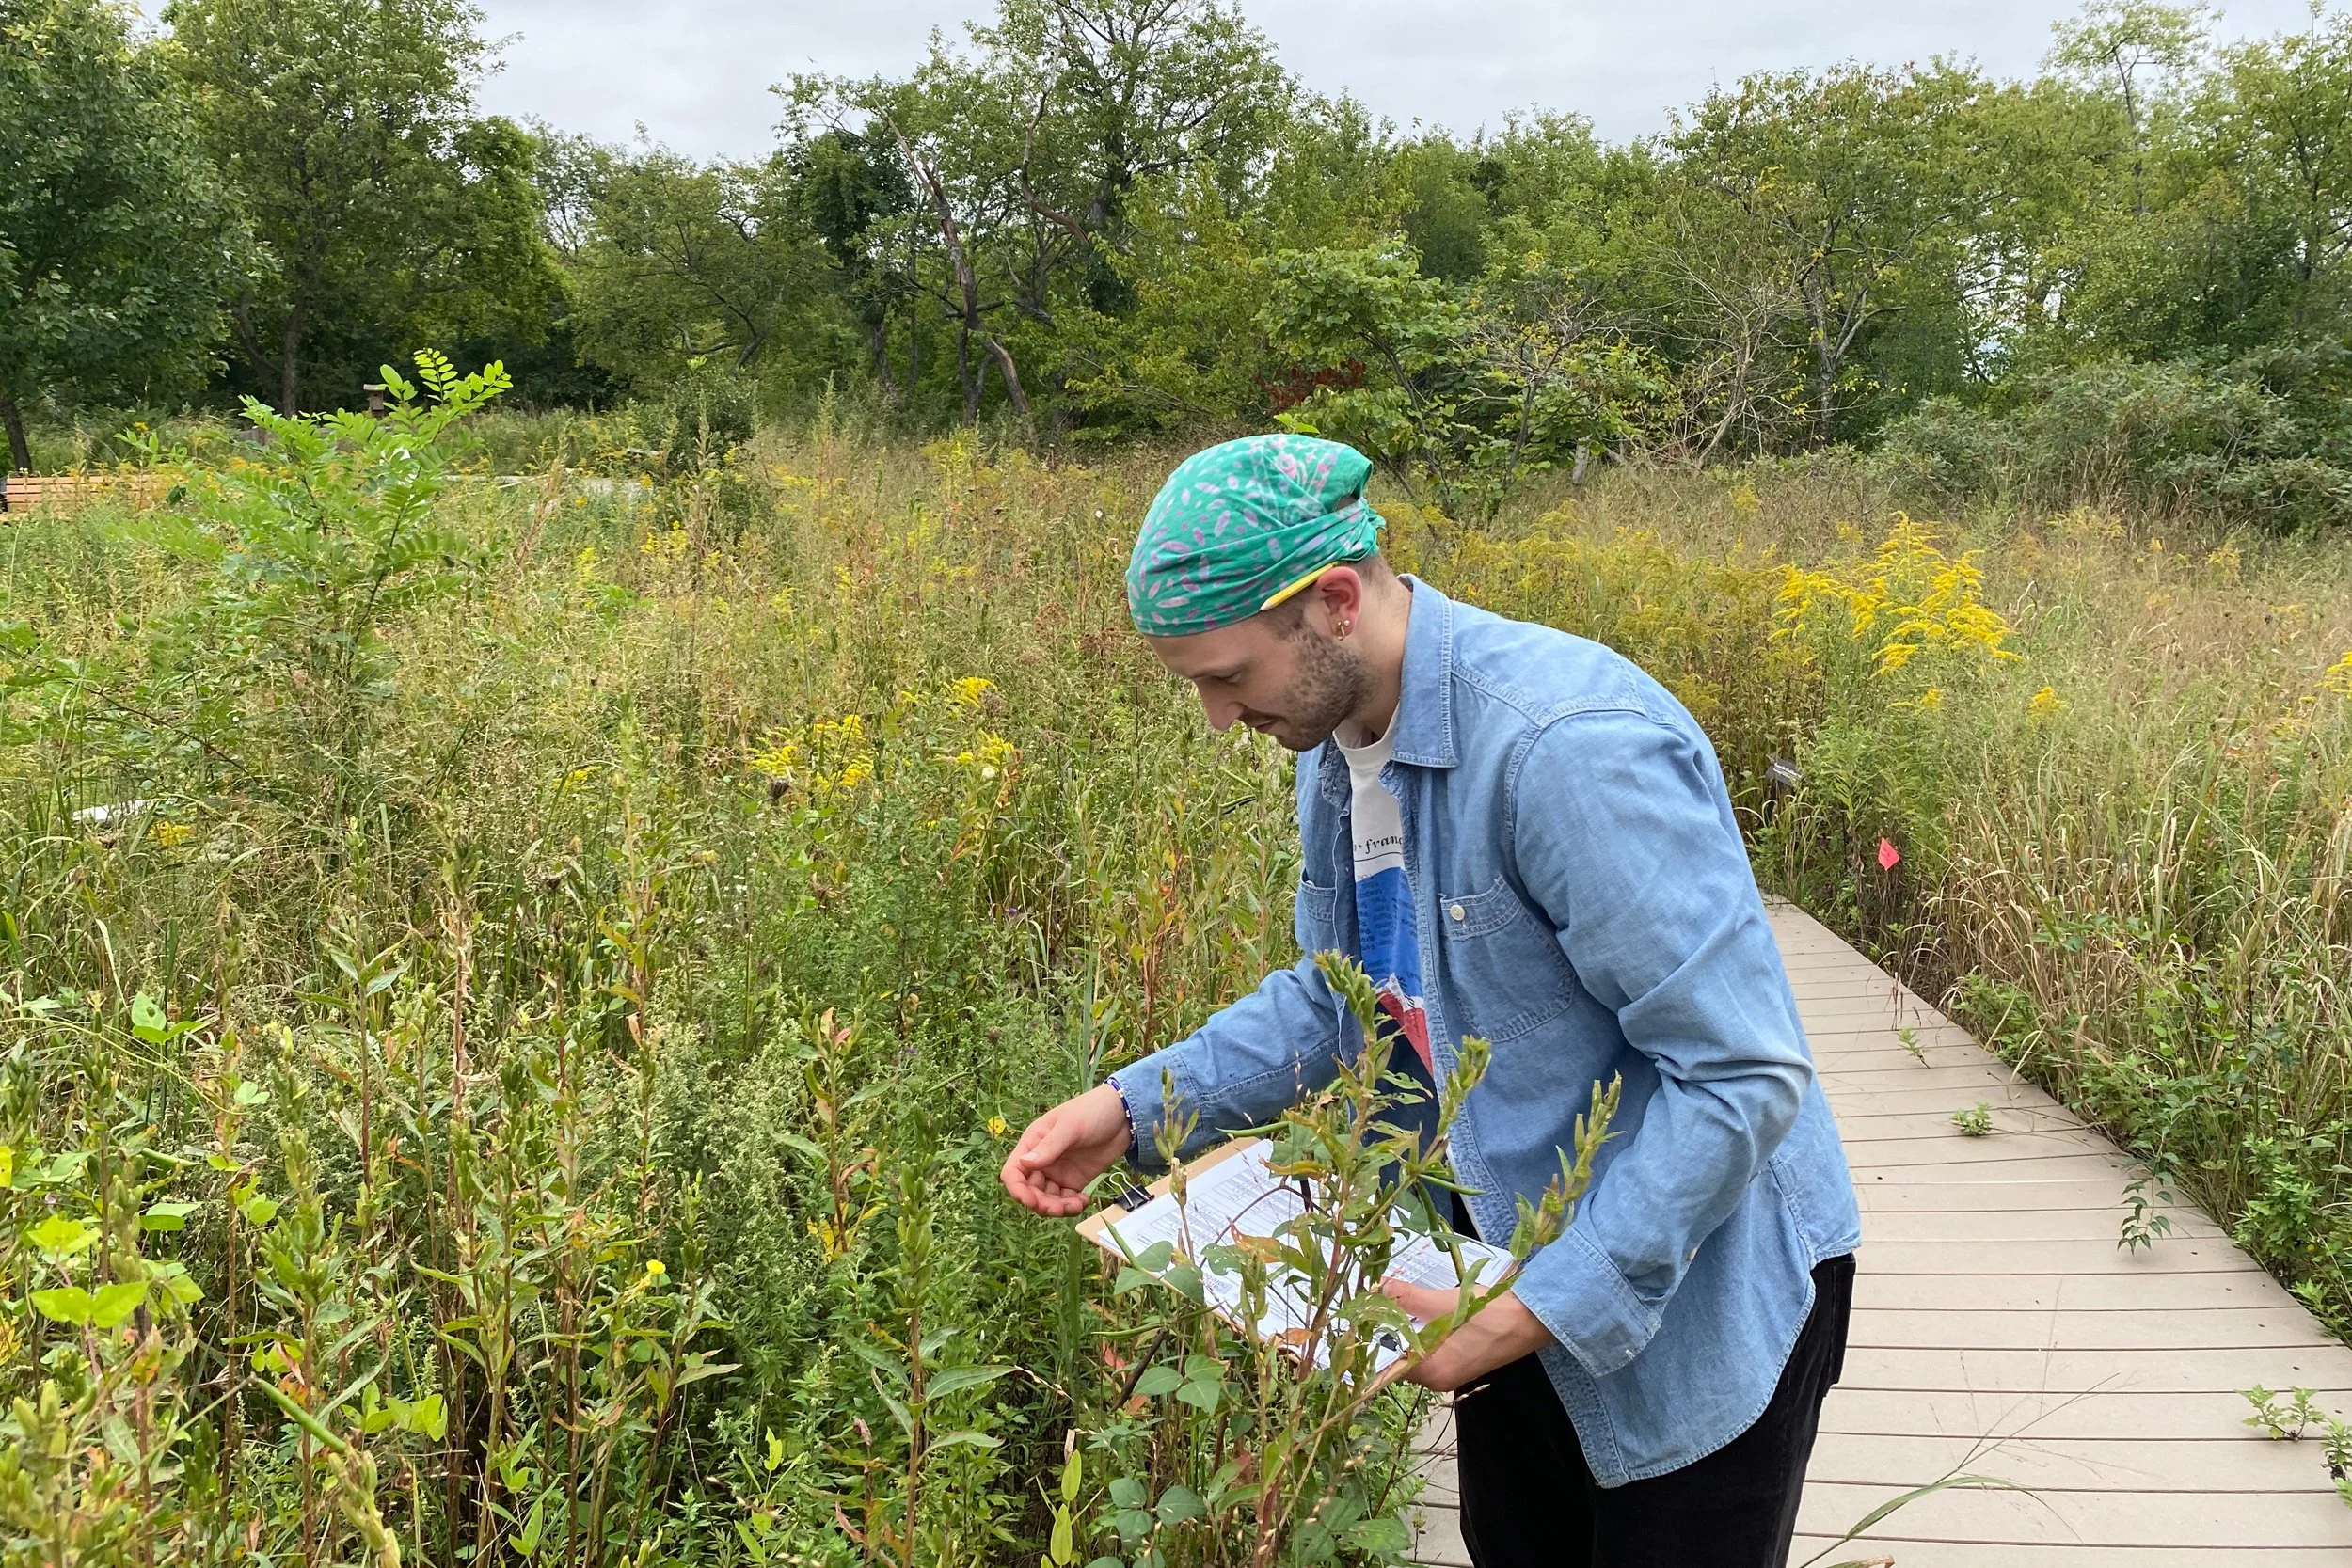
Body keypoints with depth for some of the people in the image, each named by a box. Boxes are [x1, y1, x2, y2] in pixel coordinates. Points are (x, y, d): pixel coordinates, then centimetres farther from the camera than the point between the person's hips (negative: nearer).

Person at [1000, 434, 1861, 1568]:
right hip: (1516, 1265, 8)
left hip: (1697, 1290, -7)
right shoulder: (1335, 744, -3)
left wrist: (1543, 1308, -28)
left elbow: (1741, 1077, -29)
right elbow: (1336, 995, 8)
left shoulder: (1573, 748, -31)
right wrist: (1134, 1108, -4)